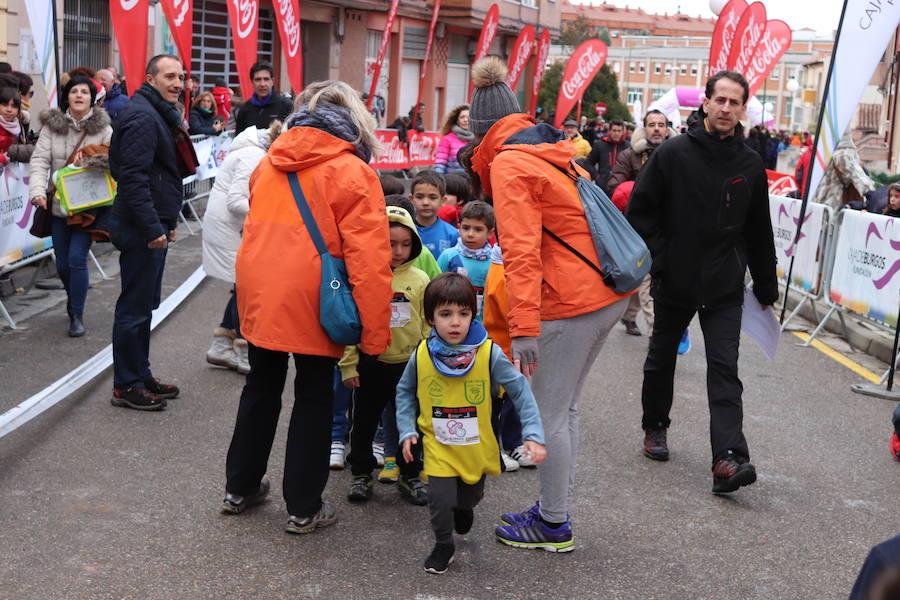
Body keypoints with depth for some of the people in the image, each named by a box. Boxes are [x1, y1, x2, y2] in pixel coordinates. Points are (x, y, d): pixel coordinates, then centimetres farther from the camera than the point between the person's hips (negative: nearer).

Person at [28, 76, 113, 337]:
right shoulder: (52, 125, 0)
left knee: (77, 258, -12)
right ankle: (76, 296, 40)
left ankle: (77, 315, 2)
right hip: (59, 205, 2)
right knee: (62, 263, 10)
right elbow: (40, 160, -7)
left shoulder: (103, 128, -1)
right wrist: (38, 191, -21)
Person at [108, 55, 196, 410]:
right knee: (135, 307, -3)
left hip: (153, 225, 11)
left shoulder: (160, 114, 17)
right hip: (142, 230, -11)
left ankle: (140, 376, 27)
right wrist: (153, 228, -25)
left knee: (144, 304, 16)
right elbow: (133, 178, -24)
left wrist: (167, 221, 22)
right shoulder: (142, 117, -17)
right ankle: (126, 387, 7)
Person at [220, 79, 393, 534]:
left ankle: (239, 488, 33)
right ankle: (304, 508, 16)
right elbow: (368, 258, -15)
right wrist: (374, 332, -13)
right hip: (313, 304, -5)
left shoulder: (269, 163, 9)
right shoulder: (352, 173, -10)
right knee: (314, 398, 8)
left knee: (261, 388, 21)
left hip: (259, 299, 6)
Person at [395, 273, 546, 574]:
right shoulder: (422, 355, -13)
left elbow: (520, 390, -13)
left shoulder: (489, 353, -19)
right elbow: (405, 392, 5)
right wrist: (407, 431, -3)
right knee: (440, 500, -10)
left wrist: (533, 435, -20)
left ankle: (464, 507, 58)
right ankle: (443, 546, 21)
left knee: (470, 497, 20)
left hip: (478, 446, 1)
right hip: (438, 446, 0)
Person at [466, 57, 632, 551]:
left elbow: (521, 250, -21)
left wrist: (524, 328, -26)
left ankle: (554, 526, 14)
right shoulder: (553, 148, 16)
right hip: (608, 292, 9)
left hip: (573, 302, -9)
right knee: (562, 408, 18)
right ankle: (555, 507, 29)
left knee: (548, 415, 3)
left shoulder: (508, 164, -10)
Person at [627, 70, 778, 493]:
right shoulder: (673, 154, -6)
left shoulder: (750, 166, 3)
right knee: (661, 360, 15)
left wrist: (766, 289, 13)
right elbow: (640, 210, -3)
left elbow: (759, 232, 10)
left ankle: (728, 457, -16)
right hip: (673, 283, -1)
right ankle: (655, 426, 37)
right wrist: (658, 260, -10)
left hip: (725, 289, 1)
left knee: (724, 369, -9)